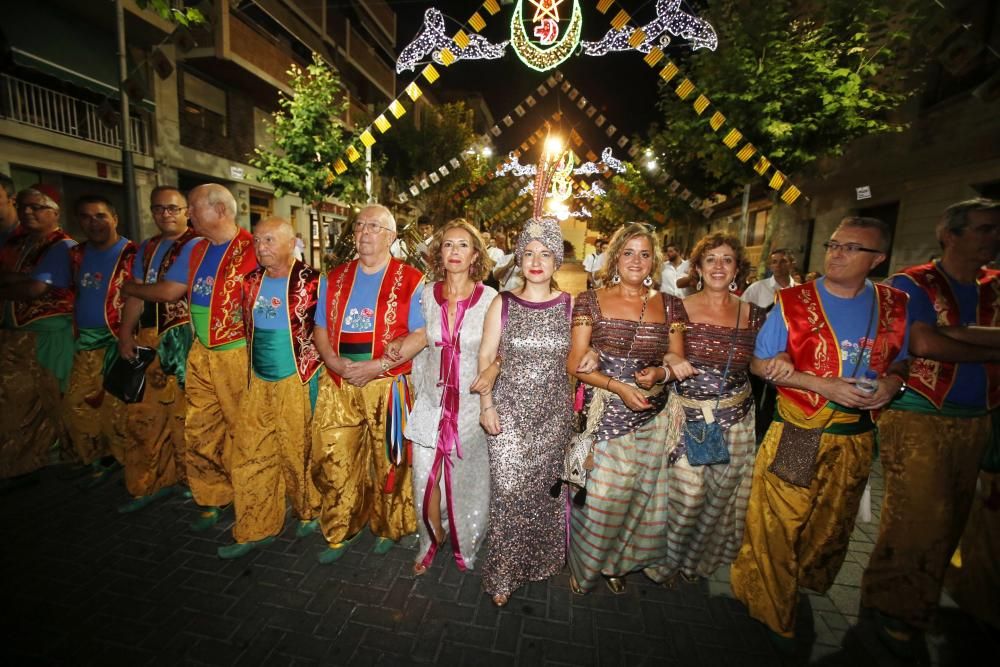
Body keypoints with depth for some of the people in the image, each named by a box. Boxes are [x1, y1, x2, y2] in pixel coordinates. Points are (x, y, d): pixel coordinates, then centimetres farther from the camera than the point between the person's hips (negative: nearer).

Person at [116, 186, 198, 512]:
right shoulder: (147, 248, 18)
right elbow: (135, 295, 17)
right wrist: (126, 333, 10)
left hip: (183, 339, -7)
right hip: (149, 339, 7)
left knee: (184, 414, -1)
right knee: (143, 413, 10)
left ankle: (188, 478, 16)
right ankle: (149, 483, 24)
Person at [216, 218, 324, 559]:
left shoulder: (310, 281, -12)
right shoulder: (251, 281, 8)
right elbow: (248, 329, 18)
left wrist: (312, 368, -7)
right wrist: (251, 368, 17)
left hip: (297, 382, -6)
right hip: (258, 382, 6)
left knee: (298, 452, 7)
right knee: (249, 454, 11)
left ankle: (310, 511, 32)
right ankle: (255, 529, 27)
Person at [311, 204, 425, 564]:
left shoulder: (410, 280, -3)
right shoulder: (334, 278, 12)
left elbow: (421, 335, -9)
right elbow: (321, 329, 13)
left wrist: (378, 365, -17)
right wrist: (335, 362, -6)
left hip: (388, 385, -4)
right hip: (338, 385, 4)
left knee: (388, 462, 9)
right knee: (333, 463, 9)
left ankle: (388, 528, 34)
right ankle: (340, 534, 32)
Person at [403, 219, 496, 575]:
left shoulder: (491, 299, -8)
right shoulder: (428, 296, 1)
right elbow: (421, 349, 9)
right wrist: (418, 392, 10)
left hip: (472, 406, -2)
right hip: (432, 404, 2)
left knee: (468, 482, 13)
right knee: (425, 482, 9)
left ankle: (467, 547, 44)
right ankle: (431, 542, 41)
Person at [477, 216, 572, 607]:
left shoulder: (569, 306, 2)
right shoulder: (502, 304, -1)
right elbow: (486, 358, 0)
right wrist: (486, 404, -5)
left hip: (553, 413, 2)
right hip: (508, 410, -1)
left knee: (544, 487, 13)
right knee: (508, 490, 1)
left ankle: (541, 561, 39)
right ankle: (503, 574, 24)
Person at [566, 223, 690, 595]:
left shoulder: (669, 305, 6)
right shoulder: (591, 301, -3)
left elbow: (679, 363, 10)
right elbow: (575, 365, -6)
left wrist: (660, 374, -13)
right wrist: (619, 387, -18)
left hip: (651, 417, 3)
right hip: (603, 414, -3)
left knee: (639, 494, 13)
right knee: (598, 495, 3)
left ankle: (617, 563, 41)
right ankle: (585, 565, 33)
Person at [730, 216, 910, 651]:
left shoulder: (894, 305, 3)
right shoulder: (793, 301, -8)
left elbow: (898, 363, 15)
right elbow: (761, 364, -8)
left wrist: (890, 384, -8)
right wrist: (823, 385, -19)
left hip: (855, 439, 4)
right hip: (795, 436, -4)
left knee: (831, 527, 21)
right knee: (776, 526, 3)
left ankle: (802, 587, 47)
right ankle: (769, 608, 26)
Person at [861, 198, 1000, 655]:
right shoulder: (912, 284, -6)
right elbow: (923, 344, -19)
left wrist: (953, 331, -17)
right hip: (918, 419, -6)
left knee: (952, 517, 15)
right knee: (920, 515, -3)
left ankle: (921, 596, 35)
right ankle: (895, 606, 18)